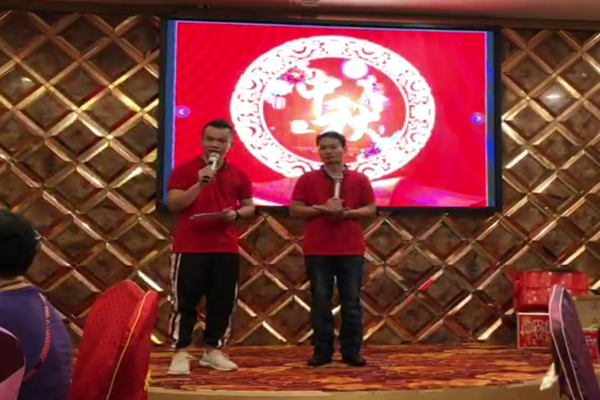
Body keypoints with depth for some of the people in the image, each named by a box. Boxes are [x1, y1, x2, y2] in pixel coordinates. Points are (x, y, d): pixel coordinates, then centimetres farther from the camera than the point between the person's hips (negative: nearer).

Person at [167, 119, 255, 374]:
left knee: (222, 302, 6)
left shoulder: (239, 175, 9)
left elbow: (249, 207, 15)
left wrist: (236, 213, -8)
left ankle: (213, 351, 17)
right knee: (185, 302, -1)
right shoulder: (185, 170, 0)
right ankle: (181, 353, 5)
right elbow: (173, 204, -8)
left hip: (226, 248, 3)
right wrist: (200, 184, -18)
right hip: (189, 247, -3)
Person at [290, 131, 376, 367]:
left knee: (351, 301, 2)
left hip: (351, 250, 1)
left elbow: (371, 209, 6)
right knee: (320, 301, 2)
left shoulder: (359, 180, 6)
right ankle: (322, 351, 10)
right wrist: (322, 209, -13)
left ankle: (351, 351, 11)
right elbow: (294, 209, 1)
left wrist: (346, 212, -11)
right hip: (317, 250, 0)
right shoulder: (308, 179, 4)